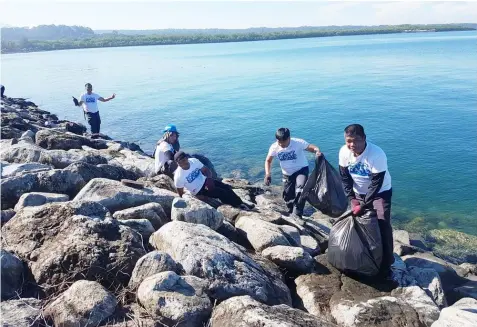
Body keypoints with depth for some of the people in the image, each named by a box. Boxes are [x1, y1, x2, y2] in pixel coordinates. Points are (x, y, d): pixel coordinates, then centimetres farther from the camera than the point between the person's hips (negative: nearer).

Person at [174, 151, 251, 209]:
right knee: (222, 193, -16)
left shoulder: (194, 161, -12)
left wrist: (209, 179, -17)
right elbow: (181, 194, -12)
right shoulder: (178, 176, -24)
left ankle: (241, 204, 3)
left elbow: (205, 170, -1)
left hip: (205, 181, 5)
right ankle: (240, 207, -4)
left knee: (226, 187, -6)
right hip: (199, 191, -5)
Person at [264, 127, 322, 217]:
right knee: (287, 197, 11)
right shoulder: (274, 147, -16)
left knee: (300, 190, -29)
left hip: (301, 169, -4)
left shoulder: (298, 143, -25)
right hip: (287, 174, 4)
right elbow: (268, 161, -4)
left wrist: (317, 151, -47)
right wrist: (267, 174, -20)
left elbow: (313, 148, -23)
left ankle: (296, 215, -22)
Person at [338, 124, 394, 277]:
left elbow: (376, 184, -28)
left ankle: (386, 264, 0)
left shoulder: (377, 154, -33)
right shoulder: (344, 152, -19)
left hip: (380, 192, -4)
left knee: (383, 224, -13)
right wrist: (352, 199, -13)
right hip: (358, 193, 5)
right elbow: (345, 177, -6)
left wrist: (363, 205, -27)